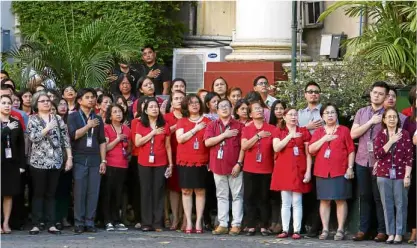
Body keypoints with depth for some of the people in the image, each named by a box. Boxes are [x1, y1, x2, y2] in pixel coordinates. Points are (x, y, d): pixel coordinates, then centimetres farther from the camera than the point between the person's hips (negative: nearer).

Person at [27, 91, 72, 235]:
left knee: (51, 194, 5)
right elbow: (33, 137, -12)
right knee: (38, 193, -1)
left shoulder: (58, 119, 11)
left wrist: (69, 157, 2)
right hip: (39, 162, -3)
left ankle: (51, 224, 6)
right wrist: (48, 128, -14)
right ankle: (36, 224, 1)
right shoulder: (33, 119, 3)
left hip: (56, 162, 3)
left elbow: (65, 139, 9)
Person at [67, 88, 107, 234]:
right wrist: (88, 126, -10)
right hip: (79, 160, -3)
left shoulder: (98, 119, 16)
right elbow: (73, 135, -10)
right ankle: (79, 223, -1)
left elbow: (102, 141, 13)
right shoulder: (73, 117, 5)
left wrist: (103, 160, 6)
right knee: (79, 192, -5)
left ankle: (89, 222, 4)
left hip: (95, 160, 3)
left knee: (93, 192, -1)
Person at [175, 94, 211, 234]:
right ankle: (188, 222, 2)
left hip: (202, 162, 0)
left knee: (200, 191, -1)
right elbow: (180, 138, -6)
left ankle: (198, 222, 2)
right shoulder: (182, 122, 9)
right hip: (185, 161, 0)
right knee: (186, 191, -1)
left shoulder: (207, 122, 8)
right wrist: (195, 129, -9)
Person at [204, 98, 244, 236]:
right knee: (221, 196, 8)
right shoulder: (212, 125, 8)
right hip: (218, 166, 3)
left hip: (234, 167, -3)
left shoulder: (239, 126, 1)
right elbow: (207, 142, -7)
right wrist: (224, 135, -12)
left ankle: (236, 224, 3)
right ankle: (223, 224, 11)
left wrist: (239, 163, -11)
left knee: (237, 196, 0)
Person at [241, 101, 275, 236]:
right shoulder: (246, 129, 4)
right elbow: (244, 146, -10)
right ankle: (251, 227, 4)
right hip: (250, 169, 1)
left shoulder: (271, 129, 2)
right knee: (250, 198, 1)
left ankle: (264, 227, 6)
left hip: (267, 169, -1)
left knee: (264, 198, 2)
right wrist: (258, 136, -15)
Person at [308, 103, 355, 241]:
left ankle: (340, 230, 0)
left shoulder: (344, 130, 4)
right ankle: (325, 229, 6)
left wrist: (350, 168, -8)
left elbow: (351, 150, 0)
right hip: (322, 171, 3)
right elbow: (311, 149, 1)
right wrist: (324, 138, -9)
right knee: (324, 200, 3)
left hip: (340, 171, -3)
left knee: (340, 200, -2)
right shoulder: (318, 132, 12)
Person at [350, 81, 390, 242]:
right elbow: (353, 134, 3)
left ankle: (382, 231, 3)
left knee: (380, 197, -2)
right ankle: (363, 230, 11)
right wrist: (371, 122, -6)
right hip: (362, 161, 4)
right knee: (364, 196, 7)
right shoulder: (361, 112, 12)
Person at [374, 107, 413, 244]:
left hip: (400, 175, -2)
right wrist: (391, 141, -13)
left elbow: (409, 156, -3)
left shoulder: (404, 134, 0)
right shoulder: (380, 135, 5)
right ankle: (390, 233, 9)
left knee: (400, 205, 0)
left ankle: (399, 233, 6)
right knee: (387, 205, 4)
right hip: (384, 175, 2)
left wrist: (407, 176, -9)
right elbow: (377, 154, -7)